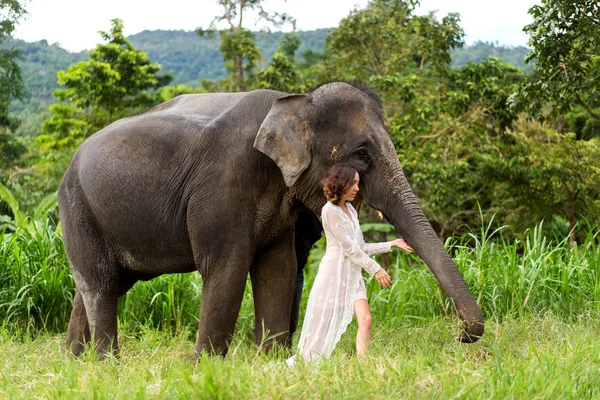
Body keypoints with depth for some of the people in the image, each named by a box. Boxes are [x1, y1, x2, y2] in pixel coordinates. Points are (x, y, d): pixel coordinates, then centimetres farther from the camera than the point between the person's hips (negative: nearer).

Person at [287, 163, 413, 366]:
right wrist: (375, 269, -13)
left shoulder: (350, 209, 14)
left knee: (365, 319, -9)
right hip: (334, 274, -8)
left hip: (353, 275, 8)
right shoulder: (330, 210, -12)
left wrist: (392, 244, 12)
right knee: (323, 326, -3)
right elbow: (348, 247, -15)